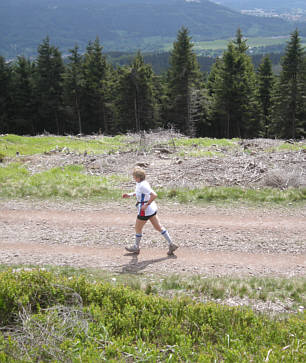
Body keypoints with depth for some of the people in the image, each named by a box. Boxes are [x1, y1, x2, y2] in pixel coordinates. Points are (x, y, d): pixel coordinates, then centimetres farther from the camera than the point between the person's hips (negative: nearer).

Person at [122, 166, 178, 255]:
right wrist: (130, 195, 18)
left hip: (145, 210, -10)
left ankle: (136, 247, 31)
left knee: (138, 228, 11)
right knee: (158, 227, 14)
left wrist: (146, 205, -26)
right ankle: (171, 245, 16)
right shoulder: (139, 183, 5)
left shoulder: (142, 185, -25)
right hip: (152, 209, 10)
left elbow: (154, 195, -33)